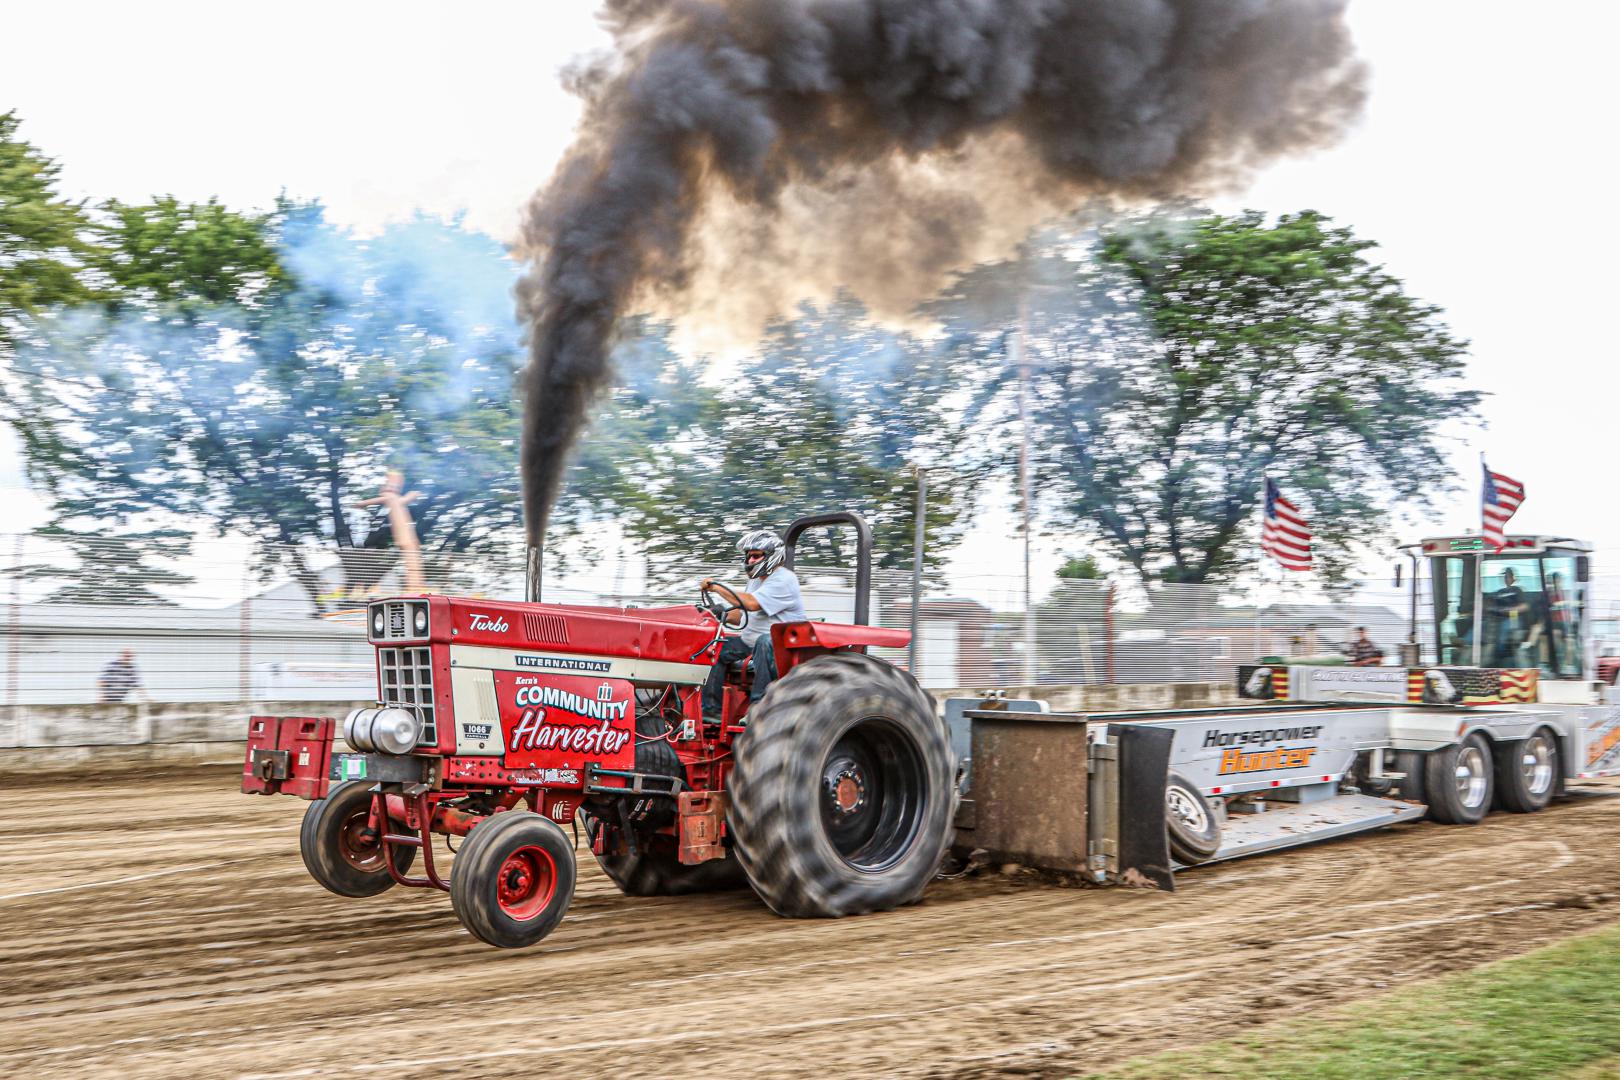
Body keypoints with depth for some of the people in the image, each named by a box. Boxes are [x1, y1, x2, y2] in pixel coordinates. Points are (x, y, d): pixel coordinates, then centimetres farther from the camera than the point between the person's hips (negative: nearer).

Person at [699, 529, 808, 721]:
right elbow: (742, 616, 21)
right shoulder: (755, 580, 18)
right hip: (751, 642, 9)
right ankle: (711, 708, -6)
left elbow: (752, 604, -26)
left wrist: (717, 586, -20)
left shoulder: (783, 580, -14)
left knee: (764, 641, -39)